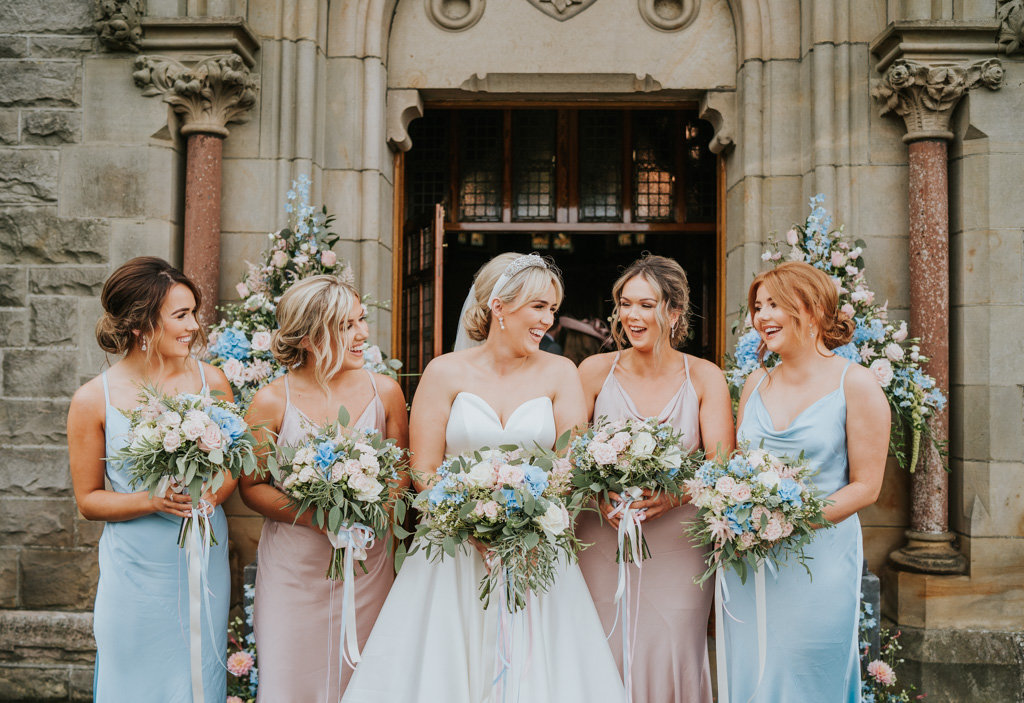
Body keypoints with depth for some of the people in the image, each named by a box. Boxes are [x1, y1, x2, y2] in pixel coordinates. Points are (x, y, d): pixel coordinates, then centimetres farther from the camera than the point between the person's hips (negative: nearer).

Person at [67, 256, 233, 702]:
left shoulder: (211, 381, -4)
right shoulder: (94, 401, -10)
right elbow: (88, 500, -3)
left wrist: (211, 496, -14)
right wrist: (153, 501, -19)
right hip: (136, 570, -2)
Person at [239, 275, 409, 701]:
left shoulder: (385, 392, -1)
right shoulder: (272, 401, -7)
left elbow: (402, 474, 6)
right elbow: (251, 487, -3)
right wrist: (317, 517, -18)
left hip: (367, 566, 2)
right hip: (293, 567, -1)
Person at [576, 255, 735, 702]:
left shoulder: (705, 378, 1)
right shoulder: (596, 371, 1)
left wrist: (673, 495, -22)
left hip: (677, 545, 0)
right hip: (603, 544, 0)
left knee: (671, 658, 3)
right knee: (604, 659, 3)